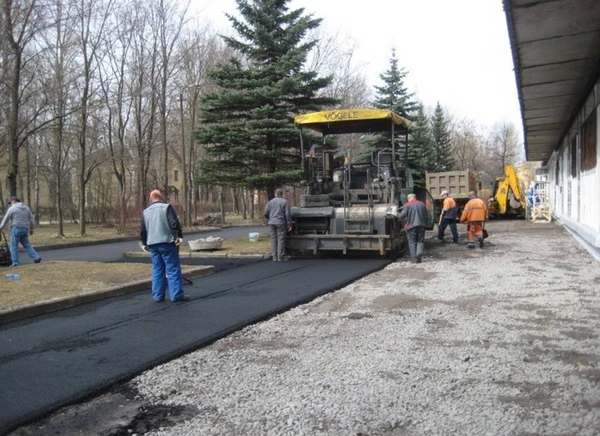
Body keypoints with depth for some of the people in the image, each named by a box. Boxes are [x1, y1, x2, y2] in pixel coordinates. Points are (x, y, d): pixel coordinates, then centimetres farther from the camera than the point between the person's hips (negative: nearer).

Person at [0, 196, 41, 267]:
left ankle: (15, 262, 0)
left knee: (14, 246, 1)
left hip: (16, 229, -6)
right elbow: (32, 219, 13)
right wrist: (31, 229, 19)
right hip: (25, 229, 6)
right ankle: (36, 257, 1)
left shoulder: (12, 208, -3)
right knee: (26, 245, 13)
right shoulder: (26, 208, 13)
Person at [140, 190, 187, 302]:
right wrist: (179, 236, -10)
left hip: (152, 244, 5)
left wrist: (145, 243, 26)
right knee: (173, 269, -3)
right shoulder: (166, 207, -4)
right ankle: (176, 295, -5)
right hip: (167, 242, -5)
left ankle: (158, 295, 11)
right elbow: (174, 223, -16)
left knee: (157, 270, 10)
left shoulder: (145, 211, 12)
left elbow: (142, 231, 16)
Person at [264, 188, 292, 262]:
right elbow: (288, 214, -5)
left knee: (273, 240, 6)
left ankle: (275, 257, 7)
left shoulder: (270, 202, 11)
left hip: (272, 223, 4)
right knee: (281, 240, -1)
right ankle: (280, 257, -3)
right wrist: (289, 224, -1)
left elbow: (266, 213, 10)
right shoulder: (284, 202, -1)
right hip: (281, 223, -4)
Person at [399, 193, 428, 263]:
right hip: (421, 225, 3)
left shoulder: (407, 205, -4)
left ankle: (414, 258, 2)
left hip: (411, 225, -3)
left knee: (412, 242, 5)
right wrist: (425, 224, 20)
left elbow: (403, 215, -10)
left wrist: (399, 216, 12)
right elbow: (426, 216, 12)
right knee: (420, 241, 10)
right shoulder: (422, 204, 10)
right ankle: (419, 252, -15)